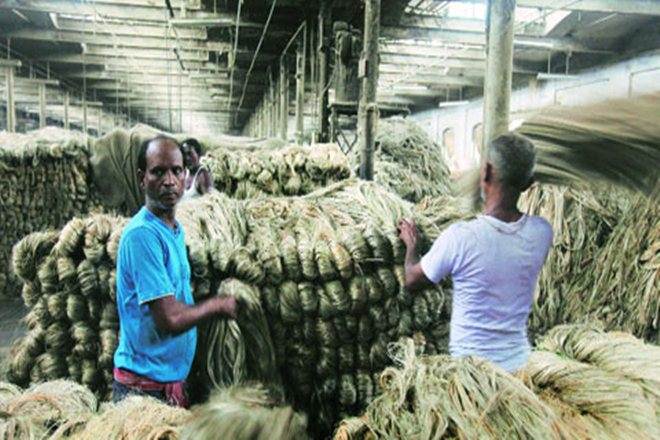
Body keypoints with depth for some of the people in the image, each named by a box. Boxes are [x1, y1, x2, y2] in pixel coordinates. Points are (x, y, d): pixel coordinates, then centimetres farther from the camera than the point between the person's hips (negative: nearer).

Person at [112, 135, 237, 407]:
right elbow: (170, 319, -25)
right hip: (146, 384, -8)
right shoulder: (142, 234, -22)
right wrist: (218, 305, -11)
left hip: (175, 376, 8)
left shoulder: (176, 229, 6)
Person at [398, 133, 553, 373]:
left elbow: (412, 281, -7)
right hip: (519, 362, 4)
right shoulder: (542, 232, -13)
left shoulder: (460, 236, -25)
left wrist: (411, 243, 10)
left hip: (470, 367, -4)